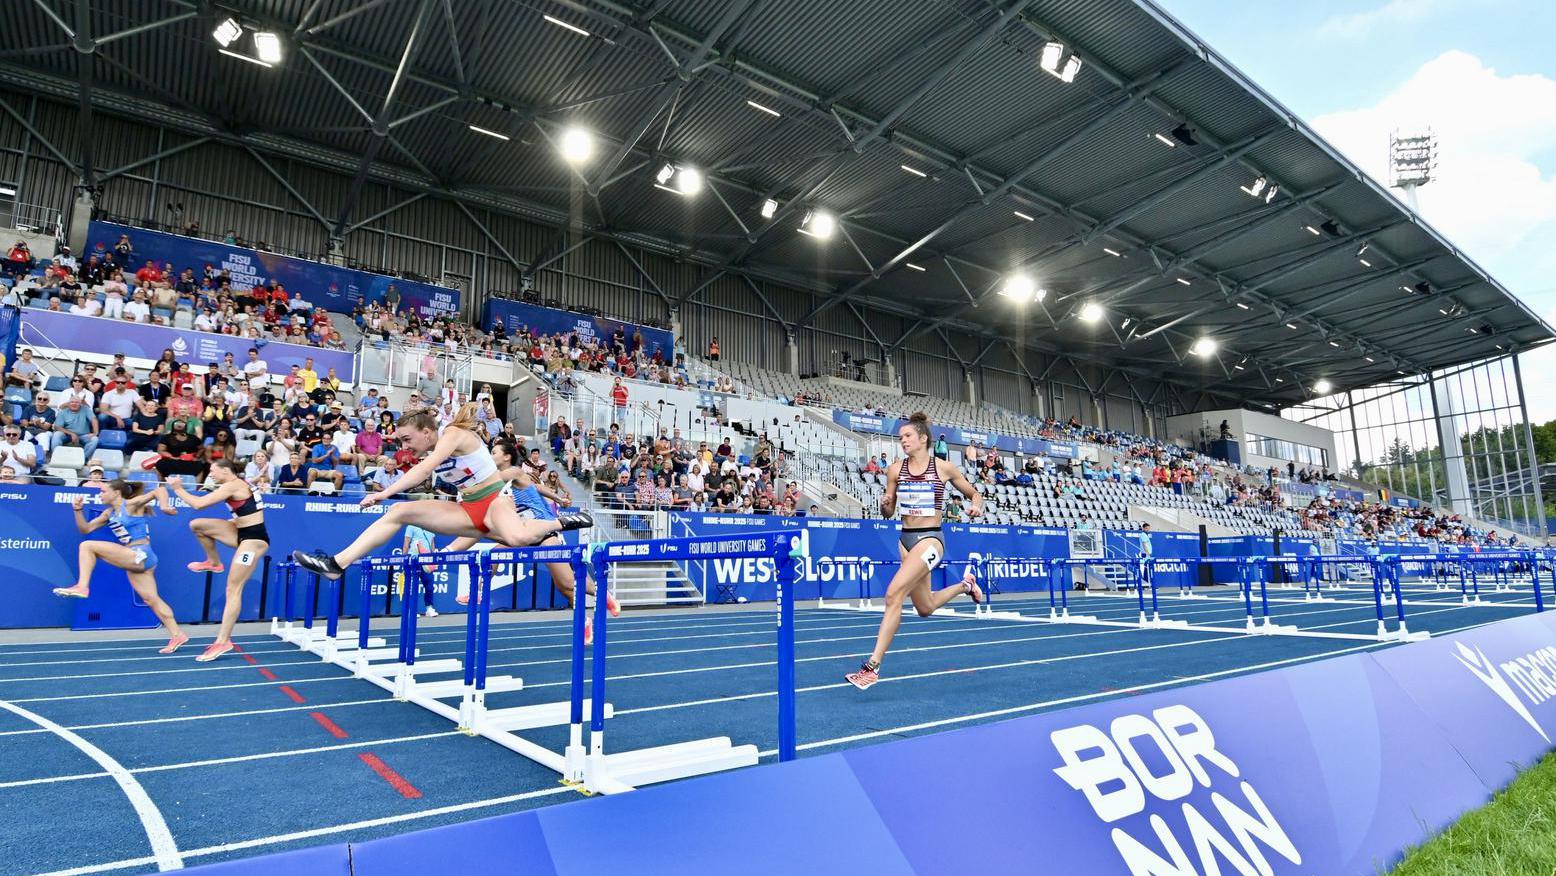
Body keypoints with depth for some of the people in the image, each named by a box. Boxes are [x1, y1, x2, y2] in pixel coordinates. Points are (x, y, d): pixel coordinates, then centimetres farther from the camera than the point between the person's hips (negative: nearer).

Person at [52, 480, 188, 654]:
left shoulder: (132, 505, -5)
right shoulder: (109, 513, 18)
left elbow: (159, 491, -19)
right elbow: (85, 529, 23)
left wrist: (164, 505, -37)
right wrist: (78, 510, 10)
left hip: (140, 555, -9)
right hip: (134, 559, 9)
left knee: (87, 546, -9)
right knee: (151, 599, 8)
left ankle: (82, 587, -8)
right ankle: (177, 635, 10)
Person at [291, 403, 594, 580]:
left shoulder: (454, 433, -13)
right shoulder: (432, 451, 12)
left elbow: (425, 468, -25)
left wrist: (384, 493, -29)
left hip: (495, 499, -8)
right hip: (468, 510, 8)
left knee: (517, 539, -41)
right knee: (399, 511, -7)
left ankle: (558, 522, -11)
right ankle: (337, 563, -8)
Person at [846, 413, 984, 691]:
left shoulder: (944, 468, -3)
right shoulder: (895, 470, 4)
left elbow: (974, 494, 11)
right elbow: (888, 513, 10)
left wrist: (976, 507, -11)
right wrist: (885, 505, -12)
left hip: (930, 539, -6)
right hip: (906, 538, 6)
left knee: (893, 594, -23)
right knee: (925, 609, 18)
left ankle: (872, 666, -16)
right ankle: (965, 584, 48)